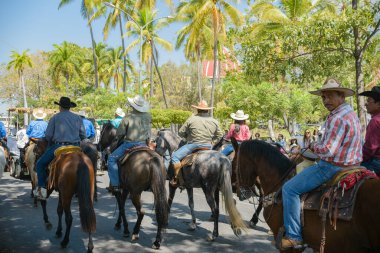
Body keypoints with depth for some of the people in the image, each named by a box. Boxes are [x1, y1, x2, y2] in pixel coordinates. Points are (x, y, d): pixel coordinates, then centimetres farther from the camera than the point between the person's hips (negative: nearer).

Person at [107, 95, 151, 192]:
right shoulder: (148, 116, 2)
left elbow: (120, 132, -5)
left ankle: (115, 184, -2)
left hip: (129, 144, -5)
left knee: (112, 158, 5)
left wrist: (118, 140, 14)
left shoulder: (128, 117, -11)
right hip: (143, 144, 5)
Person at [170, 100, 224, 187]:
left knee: (175, 156, 2)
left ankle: (176, 178, -7)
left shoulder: (191, 119, -7)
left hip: (193, 145, -5)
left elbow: (180, 133, -2)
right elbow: (220, 135, 13)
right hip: (208, 146, 5)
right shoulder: (215, 122, 5)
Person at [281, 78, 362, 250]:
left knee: (289, 188, -7)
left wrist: (313, 146, -8)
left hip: (332, 167, -11)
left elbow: (327, 150, -28)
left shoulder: (337, 118, -23)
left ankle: (293, 236, -4)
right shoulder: (351, 114, 11)